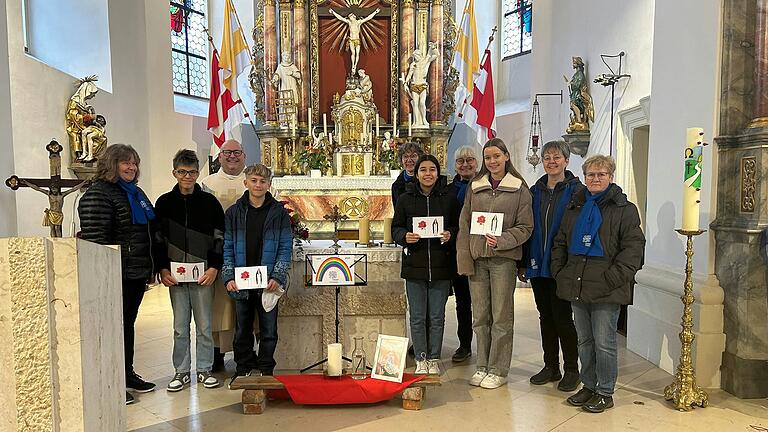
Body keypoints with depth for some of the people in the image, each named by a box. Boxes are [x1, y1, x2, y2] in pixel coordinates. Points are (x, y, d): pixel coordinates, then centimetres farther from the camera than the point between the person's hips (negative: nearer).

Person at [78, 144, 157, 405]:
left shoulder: (136, 193, 16)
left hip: (137, 273, 9)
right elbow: (94, 238, -19)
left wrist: (150, 268, 21)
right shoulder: (98, 195, -12)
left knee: (128, 323, 17)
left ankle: (127, 374, 30)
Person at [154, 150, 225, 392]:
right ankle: (181, 372, 21)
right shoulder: (164, 203, 6)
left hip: (204, 274, -1)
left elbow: (220, 238, 1)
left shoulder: (209, 202, 2)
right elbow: (158, 239, 7)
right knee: (180, 327, 9)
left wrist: (214, 267, -8)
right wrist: (162, 269, -3)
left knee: (204, 326, 7)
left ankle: (205, 370, 20)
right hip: (175, 275, 1)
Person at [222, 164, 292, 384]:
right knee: (242, 330, 13)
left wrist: (277, 277, -12)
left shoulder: (279, 213, -1)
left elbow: (285, 248, -2)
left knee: (269, 331, 8)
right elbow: (227, 248, 3)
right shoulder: (233, 213, 4)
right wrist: (228, 277, -7)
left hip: (269, 283, -1)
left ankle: (266, 370, 24)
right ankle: (243, 369, 29)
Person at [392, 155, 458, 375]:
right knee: (417, 317, 6)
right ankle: (421, 360, 21)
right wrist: (405, 236, -13)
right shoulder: (405, 199, 4)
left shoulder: (449, 197, 3)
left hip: (441, 265, 0)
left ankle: (434, 359, 24)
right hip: (414, 265, 0)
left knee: (437, 317, 9)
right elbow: (396, 228, 8)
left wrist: (450, 235, -12)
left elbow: (458, 226, 8)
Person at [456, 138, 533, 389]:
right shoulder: (474, 187, 10)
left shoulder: (519, 188, 0)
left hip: (503, 258, -3)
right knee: (480, 316, 10)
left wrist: (501, 241, -17)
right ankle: (482, 366, 22)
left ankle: (498, 370, 15)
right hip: (476, 258, 3)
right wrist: (464, 258, 1)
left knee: (501, 316, 3)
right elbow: (464, 225, 9)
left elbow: (525, 227, -1)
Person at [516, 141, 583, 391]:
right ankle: (551, 367, 25)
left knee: (562, 317, 0)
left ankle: (571, 369, 17)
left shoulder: (576, 191, -4)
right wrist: (522, 264, 9)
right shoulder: (535, 191, 11)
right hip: (537, 265, 5)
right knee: (546, 317, 13)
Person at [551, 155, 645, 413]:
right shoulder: (575, 207, 15)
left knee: (604, 343, 1)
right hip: (577, 287, 6)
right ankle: (588, 386, 29)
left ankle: (605, 392, 16)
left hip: (606, 292, -5)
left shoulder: (625, 209, -3)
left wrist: (613, 278, -17)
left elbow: (634, 246, -10)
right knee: (584, 341, 15)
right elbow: (560, 242, 20)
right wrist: (559, 271, 8)